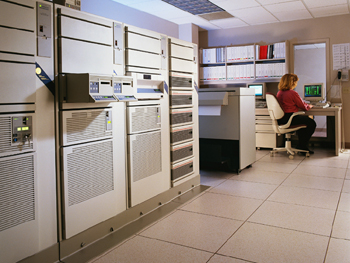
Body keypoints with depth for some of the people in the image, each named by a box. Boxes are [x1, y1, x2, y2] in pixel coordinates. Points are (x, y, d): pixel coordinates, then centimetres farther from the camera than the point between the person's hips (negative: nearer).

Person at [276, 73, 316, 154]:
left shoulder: (279, 93, 11)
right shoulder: (293, 93, -15)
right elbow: (303, 107, -5)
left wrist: (306, 104, 29)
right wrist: (309, 106, 19)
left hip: (280, 119, 9)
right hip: (289, 119, -9)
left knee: (305, 118, 31)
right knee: (312, 123, 6)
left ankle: (302, 145, 31)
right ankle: (302, 146, 15)